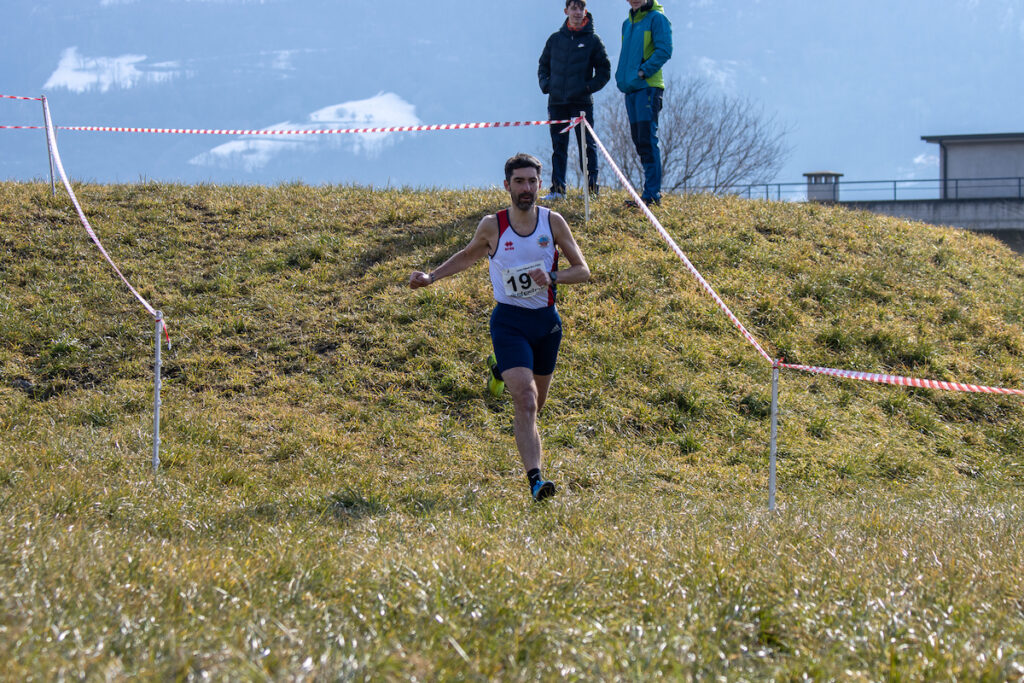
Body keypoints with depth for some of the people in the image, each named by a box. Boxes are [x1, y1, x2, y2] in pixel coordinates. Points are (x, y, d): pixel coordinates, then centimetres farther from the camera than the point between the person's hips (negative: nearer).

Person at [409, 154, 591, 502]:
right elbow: (468, 255, 13)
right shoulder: (492, 226, -8)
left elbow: (583, 270, 0)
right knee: (526, 403, -20)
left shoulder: (553, 222, -5)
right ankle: (534, 479, -23)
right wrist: (431, 277, 5)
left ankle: (501, 370, 54)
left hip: (547, 321, 3)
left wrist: (552, 278, -19)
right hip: (509, 321, -3)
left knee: (535, 403, 20)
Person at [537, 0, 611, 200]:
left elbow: (604, 71, 5)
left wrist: (589, 87, -7)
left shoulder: (592, 40, 2)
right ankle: (557, 188, 7)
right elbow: (543, 65, 20)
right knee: (558, 146, 5)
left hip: (582, 101, -3)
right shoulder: (555, 39, 10)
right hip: (557, 101, 3)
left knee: (586, 144, -4)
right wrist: (545, 84, 3)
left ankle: (591, 188, -2)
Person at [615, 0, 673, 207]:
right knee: (639, 141, 8)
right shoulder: (627, 23, 19)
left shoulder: (656, 18, -4)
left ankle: (652, 193, -12)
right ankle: (652, 190, 13)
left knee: (647, 140, -12)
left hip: (648, 87, -8)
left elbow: (664, 50, -13)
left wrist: (644, 71, -18)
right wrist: (621, 76, 10)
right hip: (631, 89, 8)